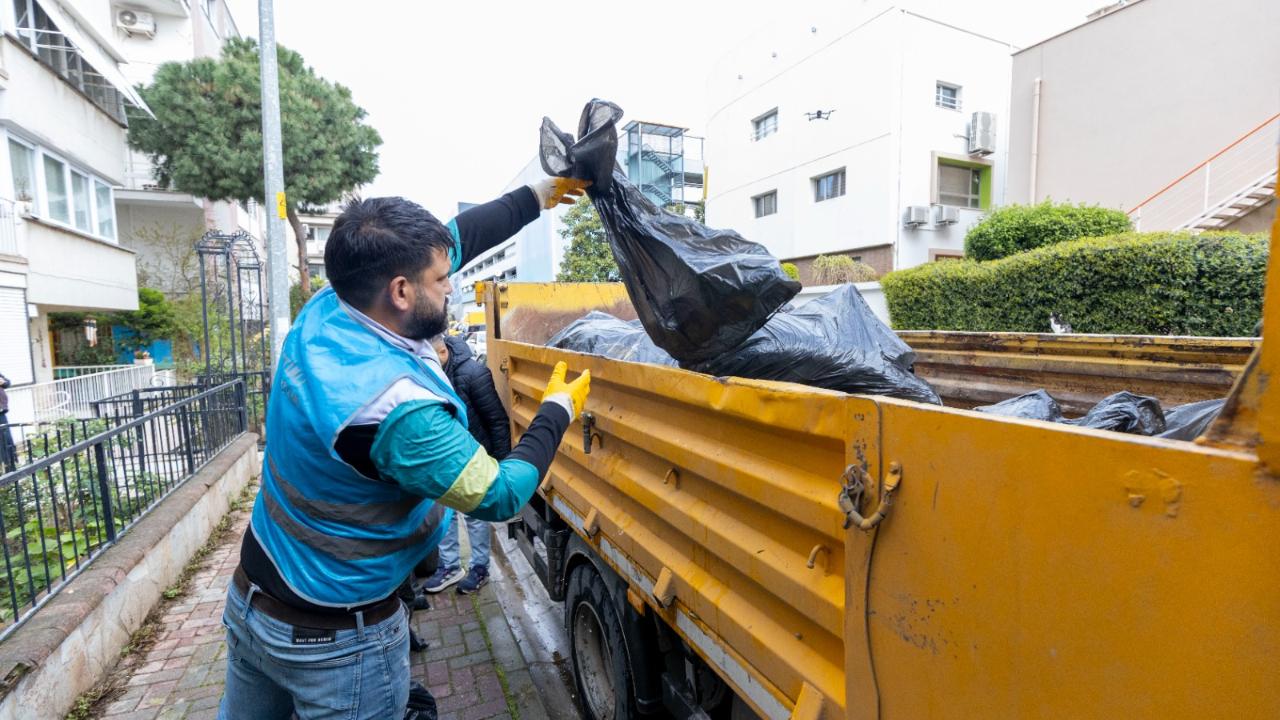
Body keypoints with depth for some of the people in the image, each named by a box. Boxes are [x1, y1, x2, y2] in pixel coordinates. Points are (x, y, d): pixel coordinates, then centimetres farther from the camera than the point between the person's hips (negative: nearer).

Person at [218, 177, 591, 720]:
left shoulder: (325, 311, -12)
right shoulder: (397, 410, -34)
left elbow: (452, 239, -3)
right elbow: (501, 496, -22)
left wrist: (536, 196, 6)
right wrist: (559, 411, -9)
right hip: (334, 637, -7)